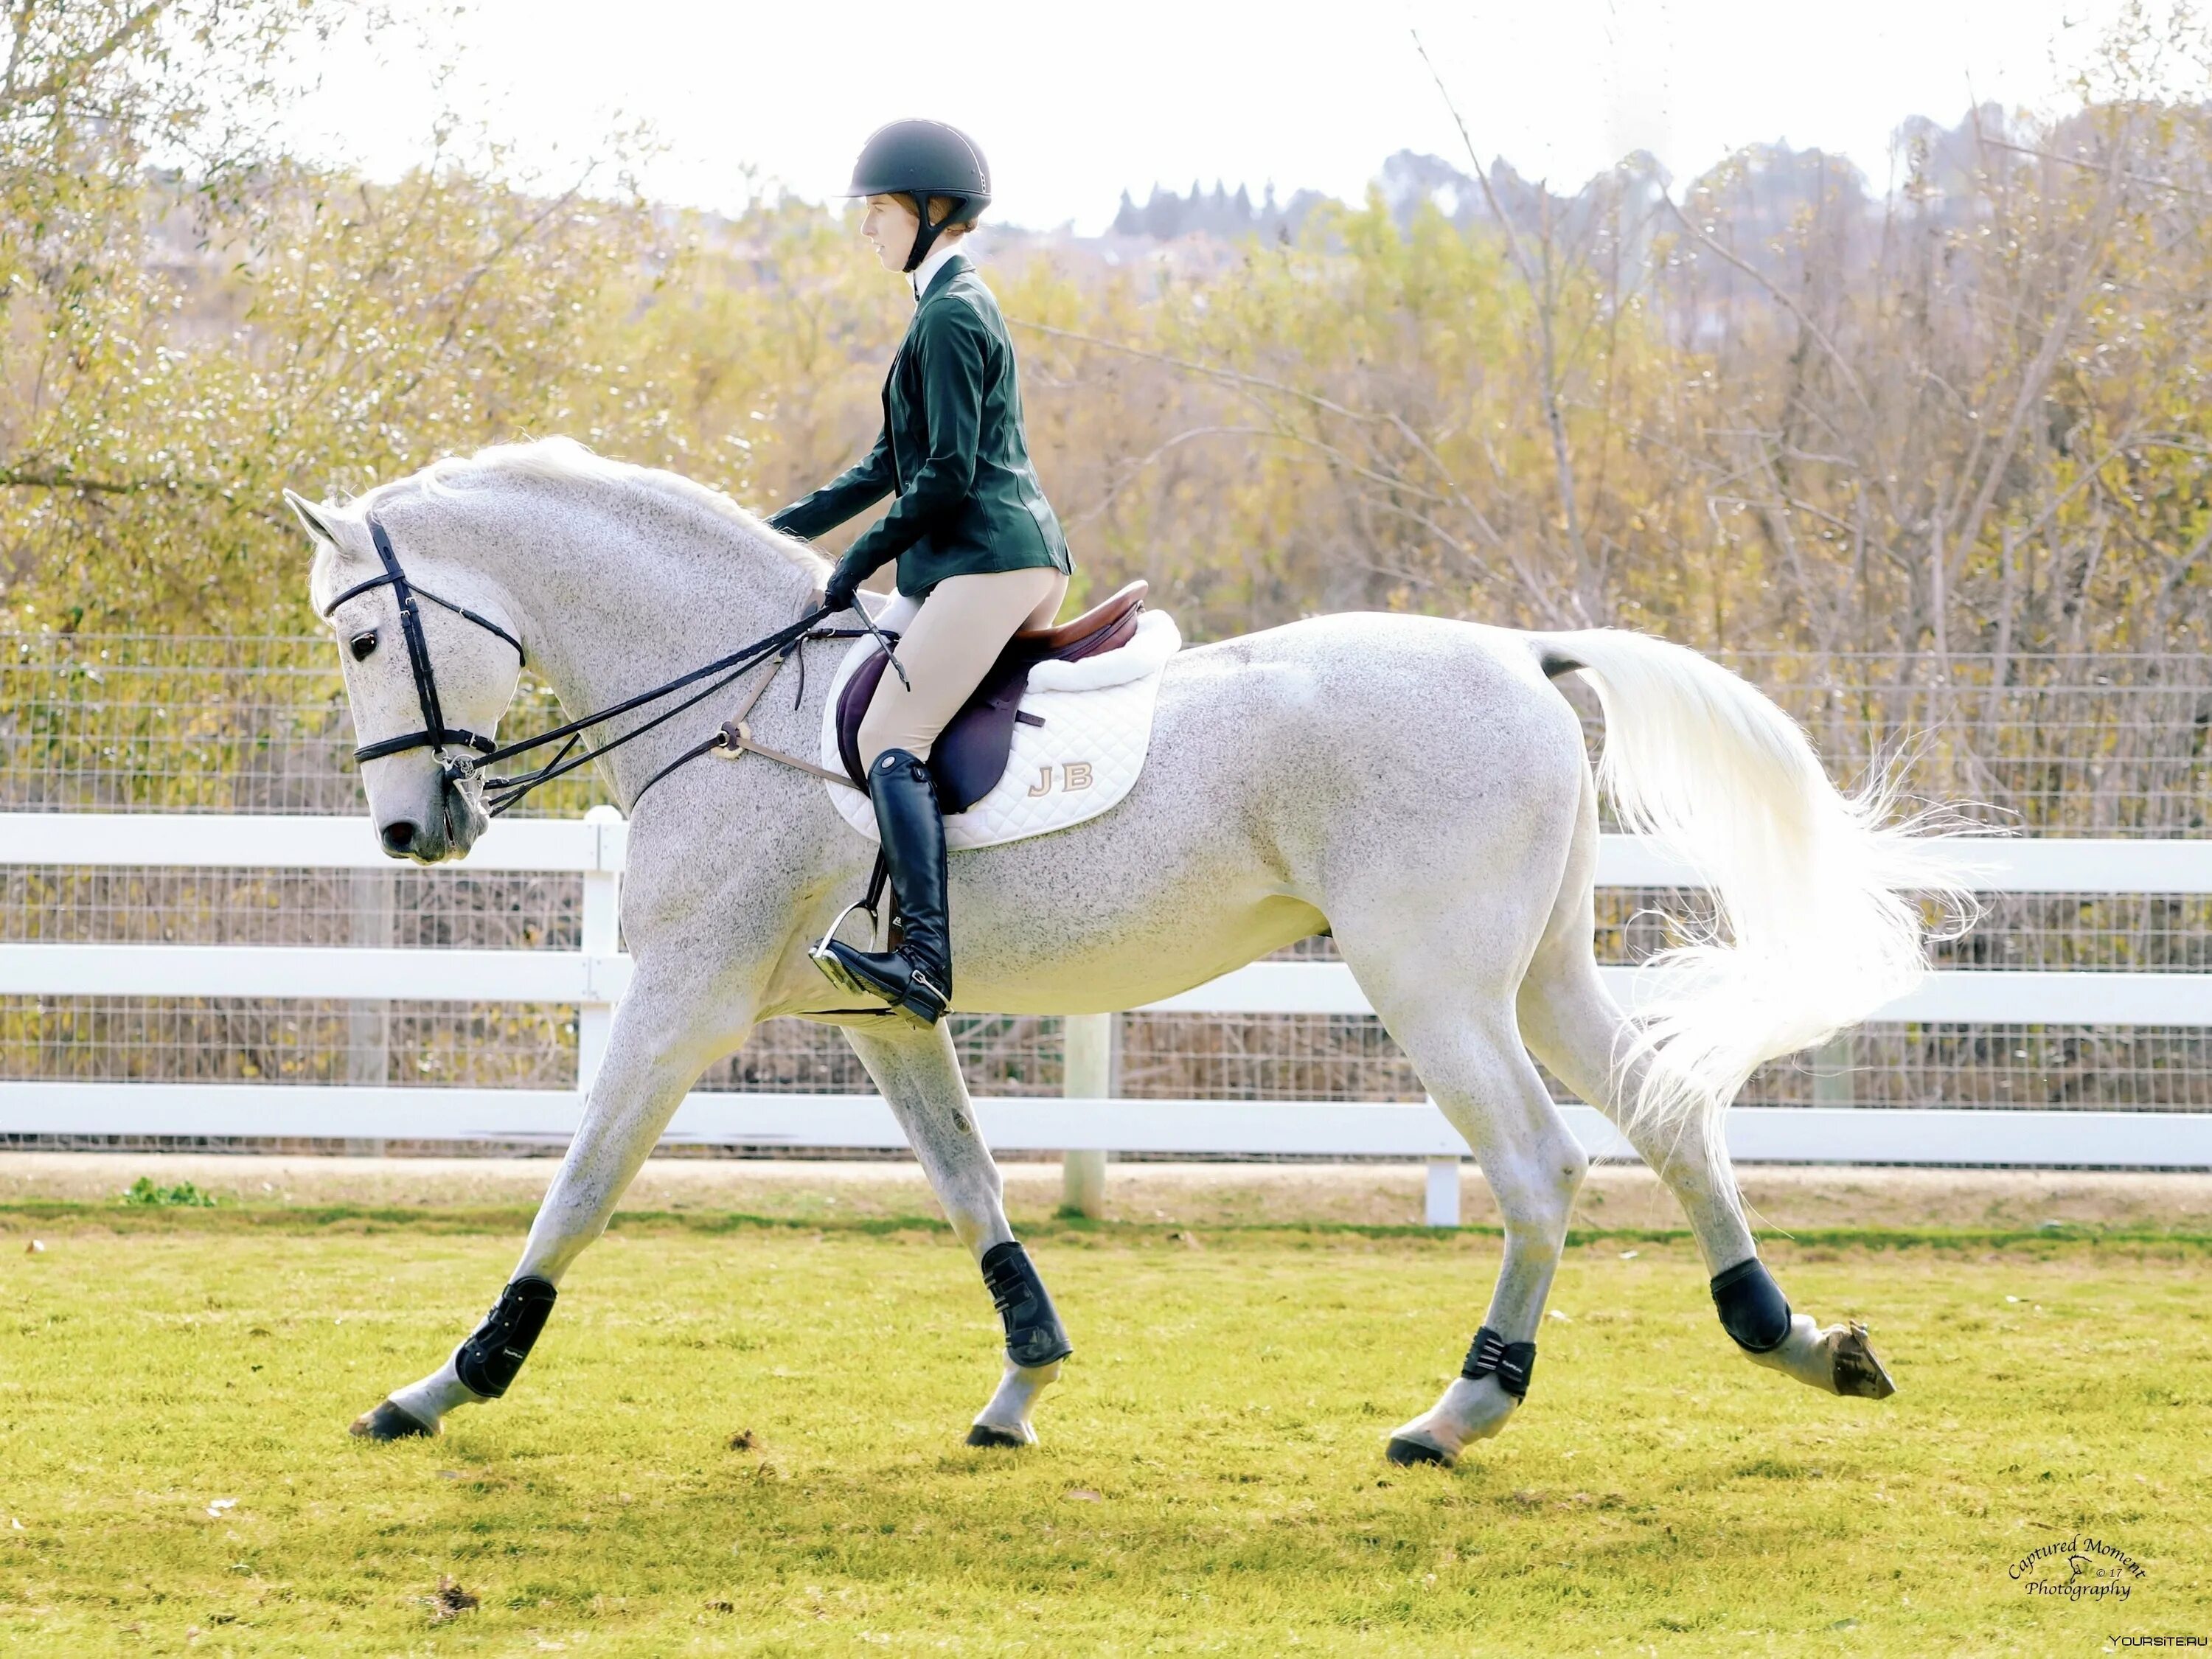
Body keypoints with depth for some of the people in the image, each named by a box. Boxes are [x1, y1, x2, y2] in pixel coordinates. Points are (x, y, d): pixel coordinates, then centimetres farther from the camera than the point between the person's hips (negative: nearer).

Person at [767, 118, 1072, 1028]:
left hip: (986, 560, -11)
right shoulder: (958, 304, 22)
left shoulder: (948, 315, -10)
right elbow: (896, 463, 27)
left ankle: (924, 955, -32)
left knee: (889, 736, -19)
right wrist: (794, 527, 23)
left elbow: (948, 473, -17)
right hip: (1032, 555, 11)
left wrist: (864, 556, -10)